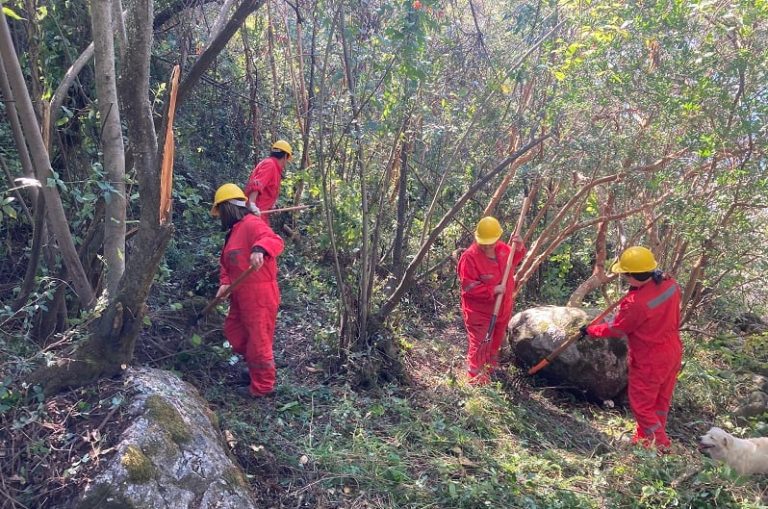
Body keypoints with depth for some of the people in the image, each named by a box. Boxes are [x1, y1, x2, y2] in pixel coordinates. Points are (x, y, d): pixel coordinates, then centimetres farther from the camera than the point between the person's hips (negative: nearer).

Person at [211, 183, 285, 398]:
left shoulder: (252, 224, -16)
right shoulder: (233, 231, 17)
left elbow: (275, 240, -35)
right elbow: (226, 262, 18)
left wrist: (260, 249, -55)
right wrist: (225, 282, 1)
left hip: (259, 295, -11)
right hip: (242, 296, 11)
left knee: (258, 339, 1)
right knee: (233, 330, 23)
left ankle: (263, 386, 16)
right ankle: (255, 364, 38)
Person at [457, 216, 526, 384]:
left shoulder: (503, 248, -5)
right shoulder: (469, 257, -26)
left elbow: (514, 261, 15)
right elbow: (468, 287, -28)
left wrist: (519, 248, -6)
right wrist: (492, 290, -29)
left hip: (503, 307, 8)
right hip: (479, 311, -7)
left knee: (497, 338, 26)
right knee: (479, 344, -1)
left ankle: (491, 364, 50)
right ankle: (476, 375, 16)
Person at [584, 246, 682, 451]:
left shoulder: (635, 303, -32)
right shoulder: (670, 284, -10)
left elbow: (615, 329, -16)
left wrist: (590, 330, 0)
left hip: (649, 362, -8)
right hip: (673, 354, 8)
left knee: (642, 405, 12)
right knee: (661, 401, 21)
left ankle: (660, 445, 21)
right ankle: (646, 437, 38)